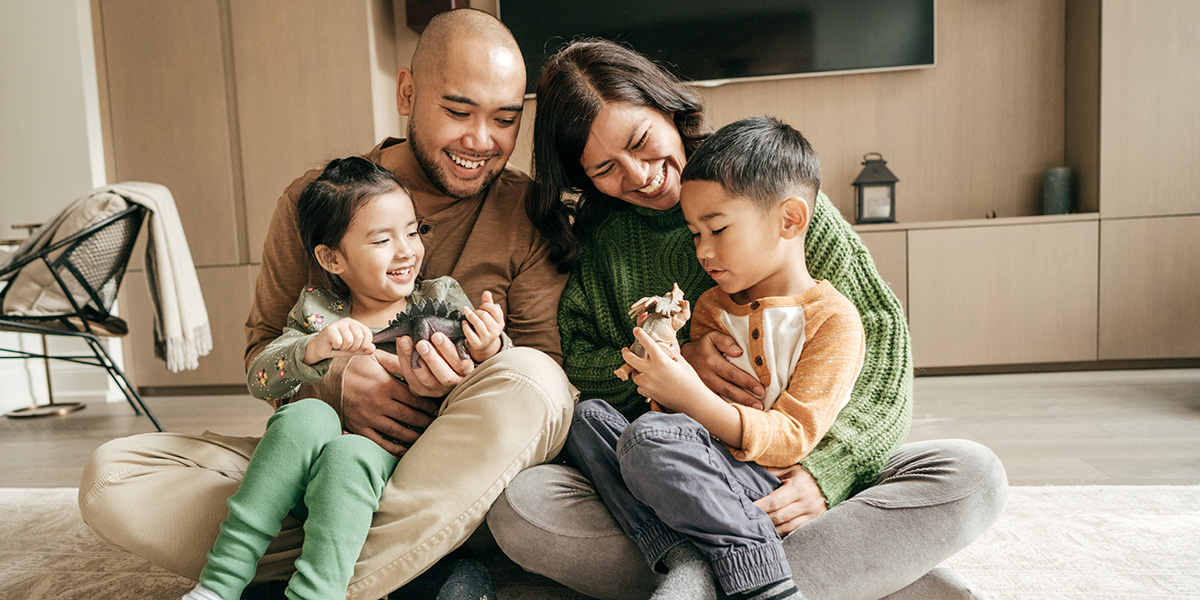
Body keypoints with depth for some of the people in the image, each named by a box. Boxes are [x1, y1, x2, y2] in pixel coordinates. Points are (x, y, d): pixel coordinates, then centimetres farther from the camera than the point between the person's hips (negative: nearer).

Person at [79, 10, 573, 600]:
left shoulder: (530, 212, -3)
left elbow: (544, 359, -4)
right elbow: (264, 347, 6)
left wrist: (471, 379, -26)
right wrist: (333, 380, -16)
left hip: (466, 476, -2)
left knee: (525, 378, -34)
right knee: (110, 475, -14)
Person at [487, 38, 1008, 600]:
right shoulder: (594, 238, 7)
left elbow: (881, 334, -4)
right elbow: (572, 365, 1)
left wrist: (829, 469, -19)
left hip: (787, 471, 0)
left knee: (972, 474, -23)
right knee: (518, 506, -28)